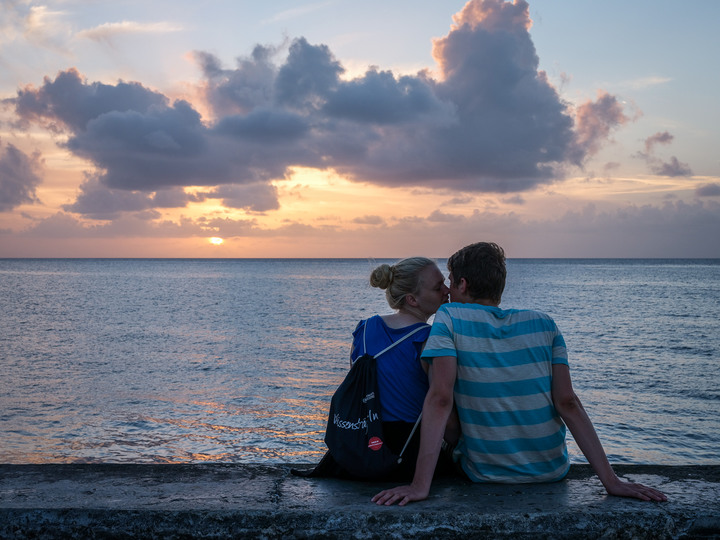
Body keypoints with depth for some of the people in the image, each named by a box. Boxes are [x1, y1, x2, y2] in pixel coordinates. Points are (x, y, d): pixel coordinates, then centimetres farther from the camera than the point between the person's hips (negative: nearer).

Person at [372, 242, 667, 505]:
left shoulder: (450, 318, -10)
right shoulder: (543, 324, -1)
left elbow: (440, 398, -22)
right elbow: (567, 402, -10)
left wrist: (420, 485, -25)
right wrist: (610, 480, -10)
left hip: (484, 474, -3)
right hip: (552, 471, 3)